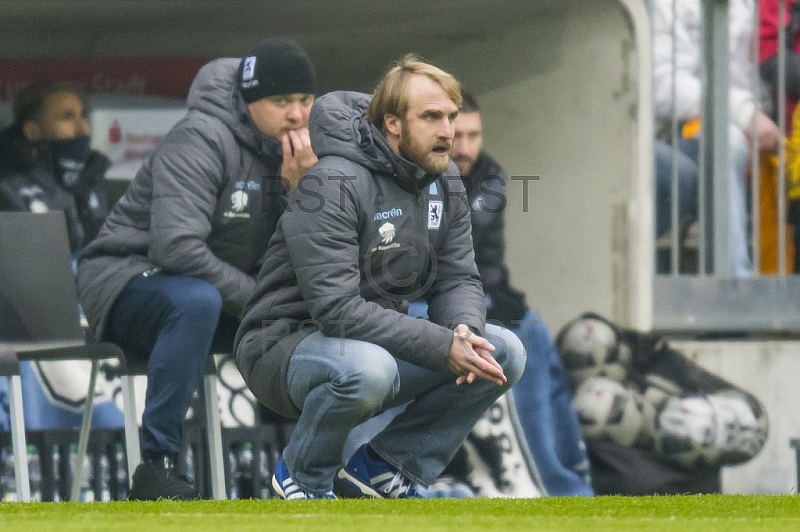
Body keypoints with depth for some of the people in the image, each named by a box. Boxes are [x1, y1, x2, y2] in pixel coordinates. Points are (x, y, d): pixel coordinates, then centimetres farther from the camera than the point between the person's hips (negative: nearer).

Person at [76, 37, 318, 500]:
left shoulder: (297, 152, 2)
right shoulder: (201, 140, -22)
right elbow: (176, 246, -33)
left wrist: (300, 189, -19)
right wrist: (258, 299, -25)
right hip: (127, 278, -7)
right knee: (196, 301, -40)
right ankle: (157, 468, -37)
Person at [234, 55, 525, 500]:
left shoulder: (443, 180, 4)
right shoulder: (334, 185, -23)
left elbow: (458, 279, 5)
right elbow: (335, 307, -29)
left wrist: (465, 330, -20)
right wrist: (441, 346, -31)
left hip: (378, 341, 8)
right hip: (288, 343, -8)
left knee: (504, 353, -6)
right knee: (366, 368, -40)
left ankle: (385, 467, 3)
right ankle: (303, 475, -9)